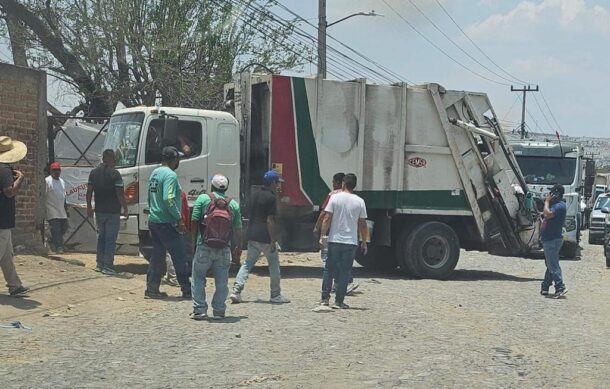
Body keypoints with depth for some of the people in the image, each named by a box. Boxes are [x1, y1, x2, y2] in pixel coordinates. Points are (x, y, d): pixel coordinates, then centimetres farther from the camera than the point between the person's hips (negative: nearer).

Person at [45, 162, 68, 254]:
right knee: (56, 230, -10)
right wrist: (44, 210, -16)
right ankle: (58, 247, -8)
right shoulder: (47, 181, -8)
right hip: (52, 211, -8)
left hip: (62, 212, 8)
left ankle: (52, 242, 27)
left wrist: (66, 209, 21)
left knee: (64, 227, 10)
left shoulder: (62, 181, 16)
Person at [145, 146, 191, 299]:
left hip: (153, 221, 9)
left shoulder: (155, 173, 14)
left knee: (157, 256, 13)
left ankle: (152, 289, 14)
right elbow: (168, 199, -25)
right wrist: (179, 219, -19)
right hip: (167, 223, -9)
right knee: (180, 257, -2)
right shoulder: (170, 175, -16)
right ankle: (187, 291, 3)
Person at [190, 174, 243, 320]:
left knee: (198, 279, 9)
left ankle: (199, 310, 6)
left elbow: (194, 222, -3)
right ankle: (219, 311, 9)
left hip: (204, 248, -2)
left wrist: (194, 240, 10)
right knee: (222, 282, 10)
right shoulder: (233, 204, 4)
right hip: (224, 249, 2)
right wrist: (239, 248, 19)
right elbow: (238, 230, 7)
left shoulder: (203, 199, -2)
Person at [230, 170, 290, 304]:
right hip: (265, 237, -7)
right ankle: (275, 295, 11)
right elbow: (269, 220, -17)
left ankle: (236, 291, -2)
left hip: (252, 236, 7)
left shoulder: (255, 195, 13)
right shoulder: (271, 197, -12)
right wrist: (273, 240, -15)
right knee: (274, 264, 6)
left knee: (248, 263, 10)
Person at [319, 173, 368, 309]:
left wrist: (323, 236, -3)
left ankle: (325, 298, 11)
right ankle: (339, 301, 4)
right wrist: (364, 242, 11)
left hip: (334, 240, 0)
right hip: (351, 242, 0)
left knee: (330, 270, 11)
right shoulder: (359, 202, 0)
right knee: (344, 272, 5)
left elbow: (327, 219, -7)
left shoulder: (335, 198, -4)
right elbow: (362, 224, 3)